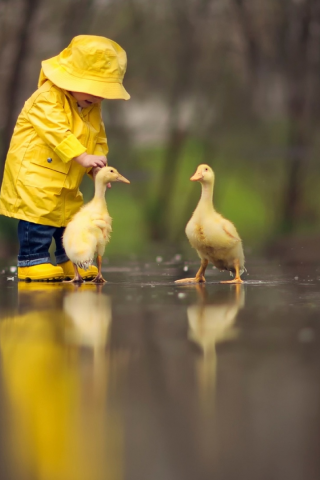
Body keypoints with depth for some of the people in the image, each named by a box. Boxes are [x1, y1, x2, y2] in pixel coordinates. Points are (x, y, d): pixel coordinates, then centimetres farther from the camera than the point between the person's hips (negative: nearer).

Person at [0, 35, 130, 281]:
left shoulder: (93, 108, 9)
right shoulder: (48, 98, -18)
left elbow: (99, 140, 11)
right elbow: (57, 132, -30)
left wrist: (97, 166, -8)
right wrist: (83, 157, -37)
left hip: (66, 181, 8)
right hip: (34, 172, -8)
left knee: (71, 217, 14)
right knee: (39, 215, -14)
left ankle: (70, 263, 26)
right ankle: (33, 261, -5)